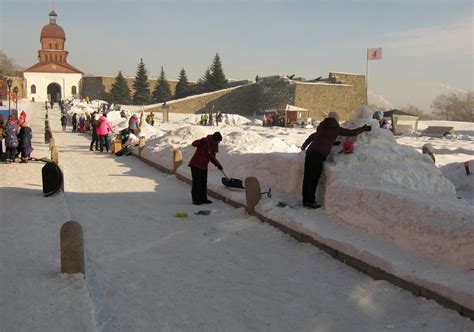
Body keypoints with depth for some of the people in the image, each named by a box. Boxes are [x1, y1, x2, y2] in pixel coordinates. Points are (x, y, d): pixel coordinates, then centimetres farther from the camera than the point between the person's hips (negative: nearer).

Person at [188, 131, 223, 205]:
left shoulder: (213, 146, 9)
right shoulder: (205, 141, -14)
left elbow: (212, 157, 18)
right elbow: (194, 144, -27)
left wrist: (218, 164, 7)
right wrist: (201, 142, -45)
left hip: (204, 166, 8)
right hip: (196, 165, -8)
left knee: (204, 183, 10)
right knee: (197, 182, -4)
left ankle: (203, 199, 19)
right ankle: (195, 199, 2)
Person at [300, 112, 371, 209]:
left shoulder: (321, 127, 24)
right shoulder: (336, 129, 8)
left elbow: (311, 137, 38)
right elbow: (353, 132, 13)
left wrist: (304, 146, 53)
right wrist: (364, 128, 30)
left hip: (310, 151, 6)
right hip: (319, 154, -6)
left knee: (307, 177, 5)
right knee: (313, 178, -5)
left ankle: (305, 200, 10)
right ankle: (310, 201, -5)